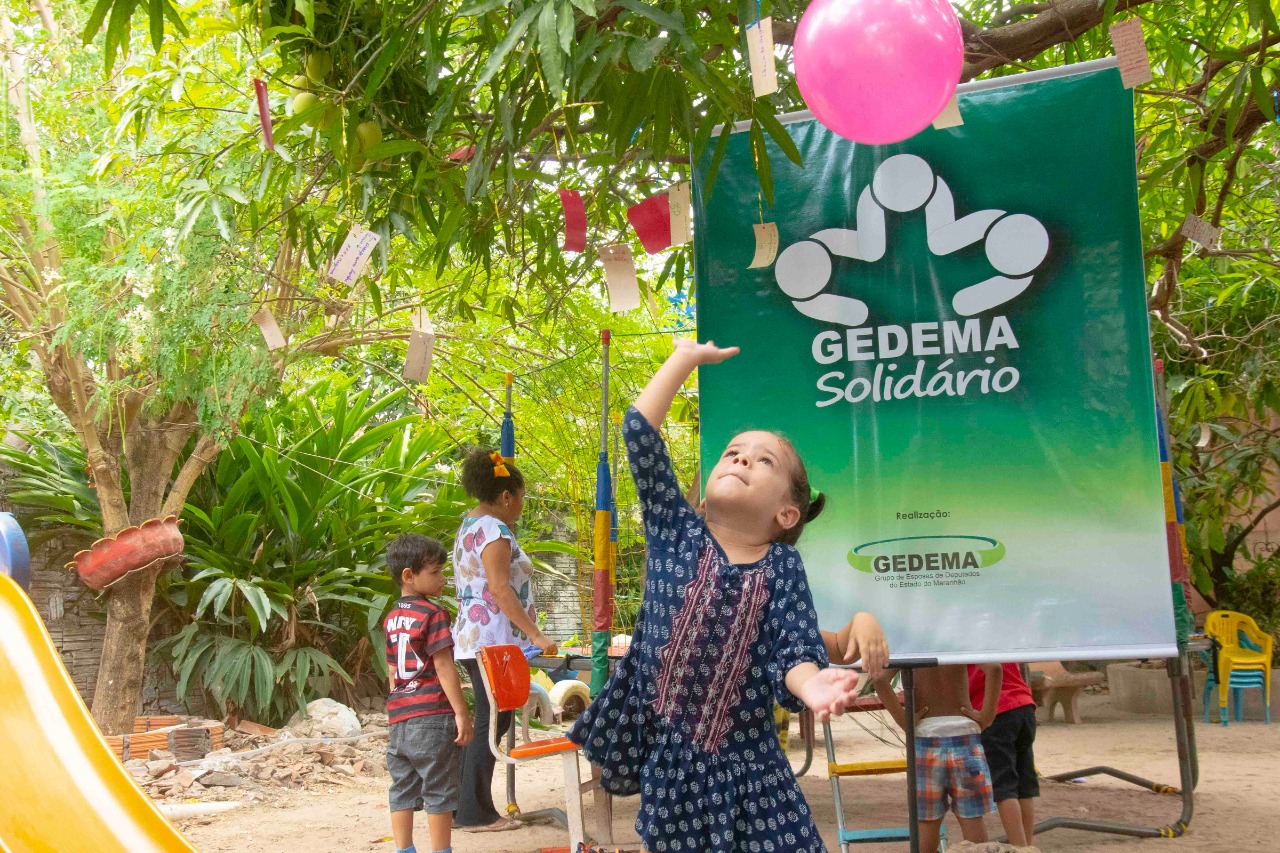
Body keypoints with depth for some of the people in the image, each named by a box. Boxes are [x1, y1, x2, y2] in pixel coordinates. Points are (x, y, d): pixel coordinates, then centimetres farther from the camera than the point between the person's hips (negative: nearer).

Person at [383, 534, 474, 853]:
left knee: (403, 789, 11)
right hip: (433, 715, -7)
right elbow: (443, 667, -15)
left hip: (399, 717, 7)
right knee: (439, 791, 2)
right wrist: (461, 713, -12)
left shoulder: (391, 618, 11)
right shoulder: (433, 614, -12)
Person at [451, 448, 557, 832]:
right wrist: (536, 634, -22)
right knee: (491, 725, -4)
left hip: (474, 640, 10)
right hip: (494, 641, -10)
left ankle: (465, 807, 18)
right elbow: (499, 588, -22)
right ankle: (475, 812, 1)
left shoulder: (469, 525, 17)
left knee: (487, 723, 14)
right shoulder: (494, 530, -13)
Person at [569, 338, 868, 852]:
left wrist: (810, 683, -33)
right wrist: (687, 357, 2)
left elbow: (794, 652, -10)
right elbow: (639, 432, -3)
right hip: (664, 750, 1)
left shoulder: (782, 565, 0)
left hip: (745, 759, 0)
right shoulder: (676, 533, 1)